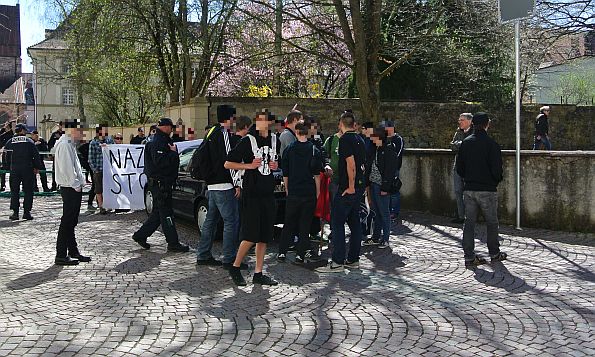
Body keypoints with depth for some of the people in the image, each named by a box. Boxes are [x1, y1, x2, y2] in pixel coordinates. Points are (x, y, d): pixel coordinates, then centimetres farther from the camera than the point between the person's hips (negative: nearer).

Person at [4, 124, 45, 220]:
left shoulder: (10, 142, 2)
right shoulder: (29, 142, -4)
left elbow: (7, 158, 7)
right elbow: (36, 155, -4)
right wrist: (37, 167, 7)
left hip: (14, 169, 2)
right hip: (27, 169, -2)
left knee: (14, 191, 9)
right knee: (28, 191, 5)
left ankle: (15, 212, 6)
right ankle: (26, 212, 3)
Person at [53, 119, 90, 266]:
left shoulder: (69, 144, 18)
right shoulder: (64, 144, -15)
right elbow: (66, 169, -21)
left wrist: (78, 183, 14)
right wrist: (76, 185, -16)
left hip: (73, 189, 11)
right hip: (70, 189, -11)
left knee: (71, 222, 15)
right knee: (67, 222, -6)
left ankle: (73, 252, 24)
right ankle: (61, 255, -1)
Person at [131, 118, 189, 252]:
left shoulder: (163, 141, 18)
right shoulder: (158, 143, -16)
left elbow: (170, 160, 22)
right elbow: (159, 162, -28)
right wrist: (173, 152, -20)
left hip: (163, 182, 11)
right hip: (159, 183, -11)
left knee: (158, 212, 16)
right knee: (166, 213, -5)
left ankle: (140, 235, 24)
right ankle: (173, 243, 0)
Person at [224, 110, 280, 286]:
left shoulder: (275, 140, 10)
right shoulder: (248, 140, -6)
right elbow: (228, 164, -5)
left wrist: (276, 166, 5)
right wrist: (249, 165, -15)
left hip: (268, 193, 6)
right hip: (251, 193, -6)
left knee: (264, 236, 6)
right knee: (251, 235, -7)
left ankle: (258, 273, 13)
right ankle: (235, 268, 11)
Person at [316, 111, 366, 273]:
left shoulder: (345, 139, -13)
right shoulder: (360, 140, 14)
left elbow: (351, 163, -21)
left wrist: (351, 186, -17)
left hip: (347, 188, -9)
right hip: (360, 186, 9)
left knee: (337, 222, -5)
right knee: (354, 222, 12)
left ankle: (337, 262, -6)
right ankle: (353, 259, 17)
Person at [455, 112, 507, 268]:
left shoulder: (465, 143, 3)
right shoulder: (491, 144, -12)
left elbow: (459, 167, 7)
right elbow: (497, 169, -13)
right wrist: (496, 181, 7)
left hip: (469, 189, 4)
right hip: (487, 190, -4)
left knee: (469, 223, 6)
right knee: (492, 223, 12)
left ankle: (469, 257, 4)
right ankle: (494, 253, 23)